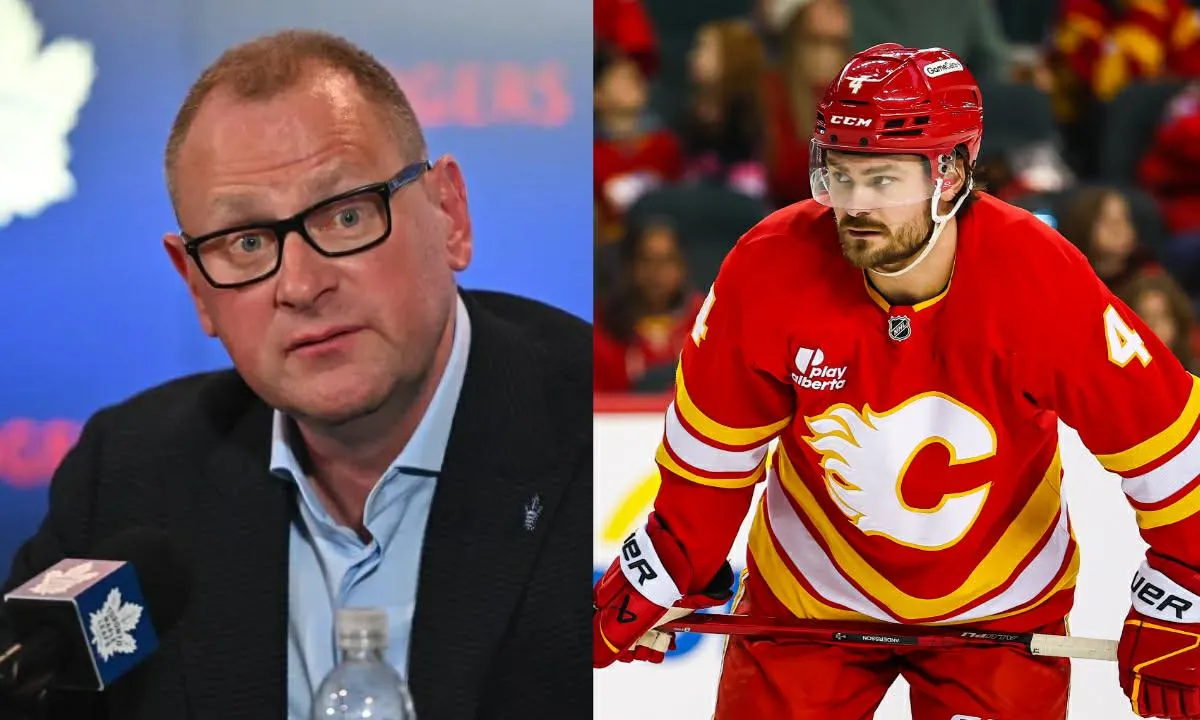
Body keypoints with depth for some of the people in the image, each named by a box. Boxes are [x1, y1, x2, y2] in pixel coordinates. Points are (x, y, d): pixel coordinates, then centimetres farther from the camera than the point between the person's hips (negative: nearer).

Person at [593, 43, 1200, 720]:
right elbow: (712, 444, -6)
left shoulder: (1040, 282, -28)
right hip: (810, 591, 1)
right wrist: (660, 576, 0)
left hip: (1000, 607, -1)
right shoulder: (769, 270, -23)